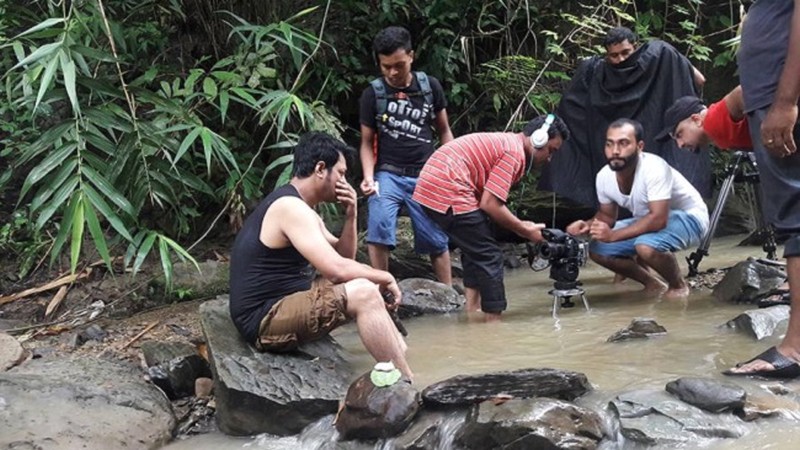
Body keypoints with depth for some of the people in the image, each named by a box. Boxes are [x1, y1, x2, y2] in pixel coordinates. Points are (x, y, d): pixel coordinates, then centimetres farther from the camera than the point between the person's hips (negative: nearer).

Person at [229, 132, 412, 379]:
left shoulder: (298, 207, 15)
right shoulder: (291, 207, -18)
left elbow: (342, 257, 19)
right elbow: (337, 269, -26)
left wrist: (350, 214, 4)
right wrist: (384, 277, -10)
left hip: (280, 306, 11)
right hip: (265, 320, -11)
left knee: (366, 292, 16)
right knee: (363, 293, -23)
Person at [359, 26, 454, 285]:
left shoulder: (430, 86, 1)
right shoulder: (373, 94, -3)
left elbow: (444, 131, 11)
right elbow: (367, 142, 1)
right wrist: (368, 177, -15)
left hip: (426, 176, 2)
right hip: (389, 174, -2)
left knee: (437, 239, 6)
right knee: (378, 228, -24)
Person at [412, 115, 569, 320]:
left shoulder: (505, 142, 20)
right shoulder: (514, 152, -10)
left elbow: (488, 200, 18)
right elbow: (489, 204, -15)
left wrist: (520, 225, 12)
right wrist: (525, 230, -3)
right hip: (447, 193, -10)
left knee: (475, 252, 22)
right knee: (489, 257, -3)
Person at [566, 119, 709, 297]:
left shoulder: (654, 168, -33)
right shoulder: (604, 176, -11)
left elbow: (659, 219, -38)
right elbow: (607, 215, 5)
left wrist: (613, 236, -38)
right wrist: (589, 225, -18)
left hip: (688, 216, -7)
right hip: (650, 220, 7)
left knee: (646, 246, -36)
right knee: (598, 249, -5)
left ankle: (678, 285, -6)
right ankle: (652, 284, 11)